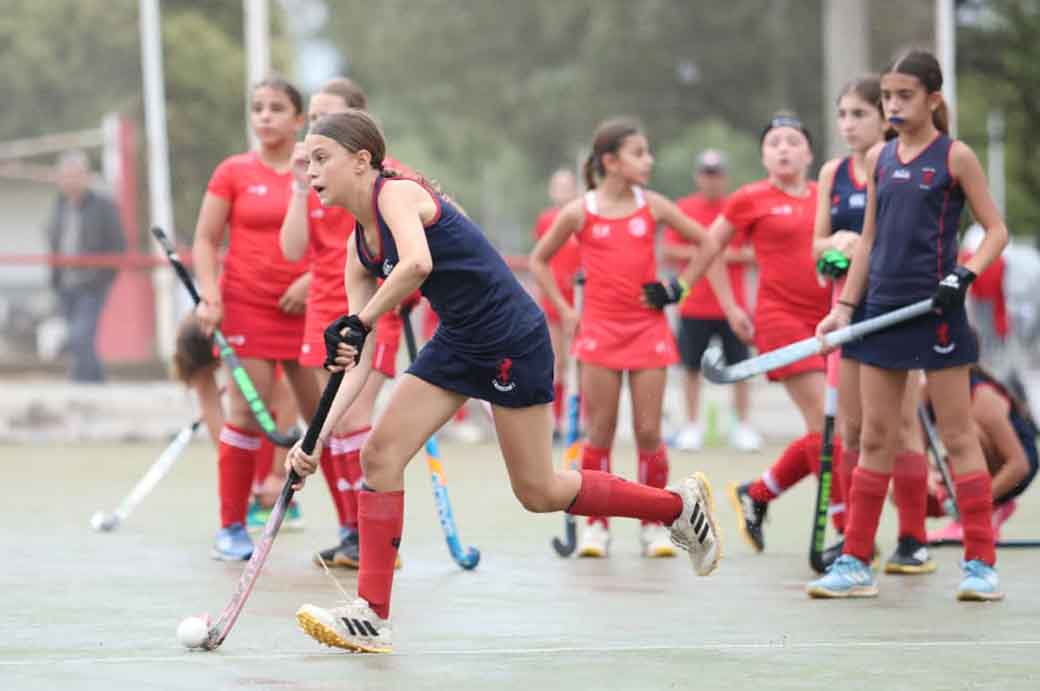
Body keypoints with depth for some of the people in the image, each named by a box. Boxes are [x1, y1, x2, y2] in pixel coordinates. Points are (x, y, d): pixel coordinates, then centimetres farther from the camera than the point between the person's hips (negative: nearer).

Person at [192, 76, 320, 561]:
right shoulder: (233, 172, 2)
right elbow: (206, 239, 2)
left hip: (306, 307, 1)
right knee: (247, 415, -8)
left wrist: (314, 278, -11)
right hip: (246, 306, -1)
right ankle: (232, 528, 1)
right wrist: (209, 295, -10)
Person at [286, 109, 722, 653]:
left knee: (539, 493, 1)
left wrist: (358, 323, -33)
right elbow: (360, 359, 4)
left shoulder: (398, 193, -17)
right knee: (379, 454, -5)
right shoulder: (359, 248, 6)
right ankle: (371, 615, -3)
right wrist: (321, 434, -6)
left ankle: (680, 503, 21)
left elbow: (417, 263, -40)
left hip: (513, 342, -8)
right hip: (457, 344, 8)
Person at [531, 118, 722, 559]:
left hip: (648, 327, 1)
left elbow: (704, 242, 12)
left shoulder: (652, 206, 2)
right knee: (600, 432, 0)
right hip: (600, 330, -1)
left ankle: (654, 524, 10)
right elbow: (539, 261, 10)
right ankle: (595, 525, 10)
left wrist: (679, 288, 3)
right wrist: (563, 310, 3)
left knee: (648, 432, -1)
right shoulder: (579, 213, -1)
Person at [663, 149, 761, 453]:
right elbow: (669, 251, 1)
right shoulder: (684, 208, 4)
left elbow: (759, 253, 3)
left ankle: (742, 425, 7)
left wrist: (733, 256, -13)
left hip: (732, 306, 0)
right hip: (694, 307, 0)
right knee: (692, 367, 3)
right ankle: (692, 426, 12)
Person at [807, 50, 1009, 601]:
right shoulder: (879, 159, 10)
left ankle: (981, 565, 2)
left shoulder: (954, 156, -4)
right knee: (874, 440, 7)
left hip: (936, 309, -5)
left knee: (958, 436, -2)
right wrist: (845, 306, 8)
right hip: (883, 308, 5)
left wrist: (964, 274, -19)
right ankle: (856, 564, 11)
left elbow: (996, 230, -3)